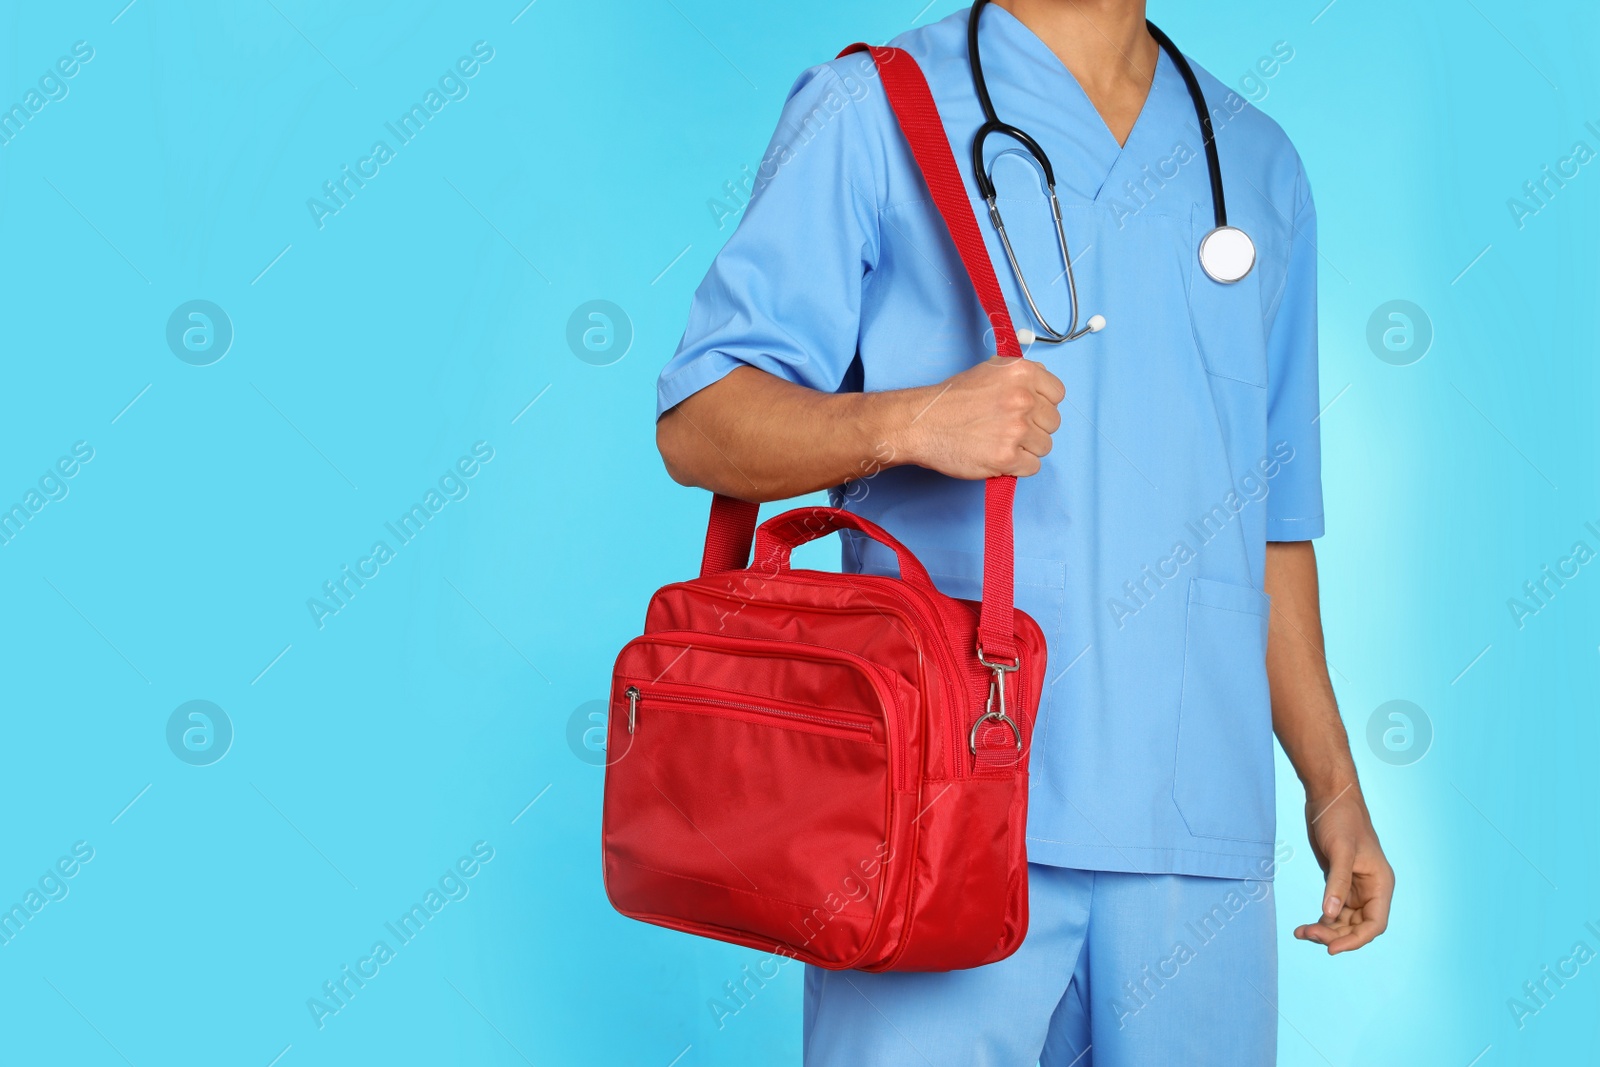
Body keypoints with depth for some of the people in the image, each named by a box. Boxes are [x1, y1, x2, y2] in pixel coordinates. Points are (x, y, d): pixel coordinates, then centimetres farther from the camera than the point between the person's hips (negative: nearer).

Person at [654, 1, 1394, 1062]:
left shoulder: (1260, 166, 18)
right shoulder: (871, 112, 4)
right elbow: (698, 425, -2)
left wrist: (1333, 782, 17)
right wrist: (907, 420, -20)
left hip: (1198, 831, 4)